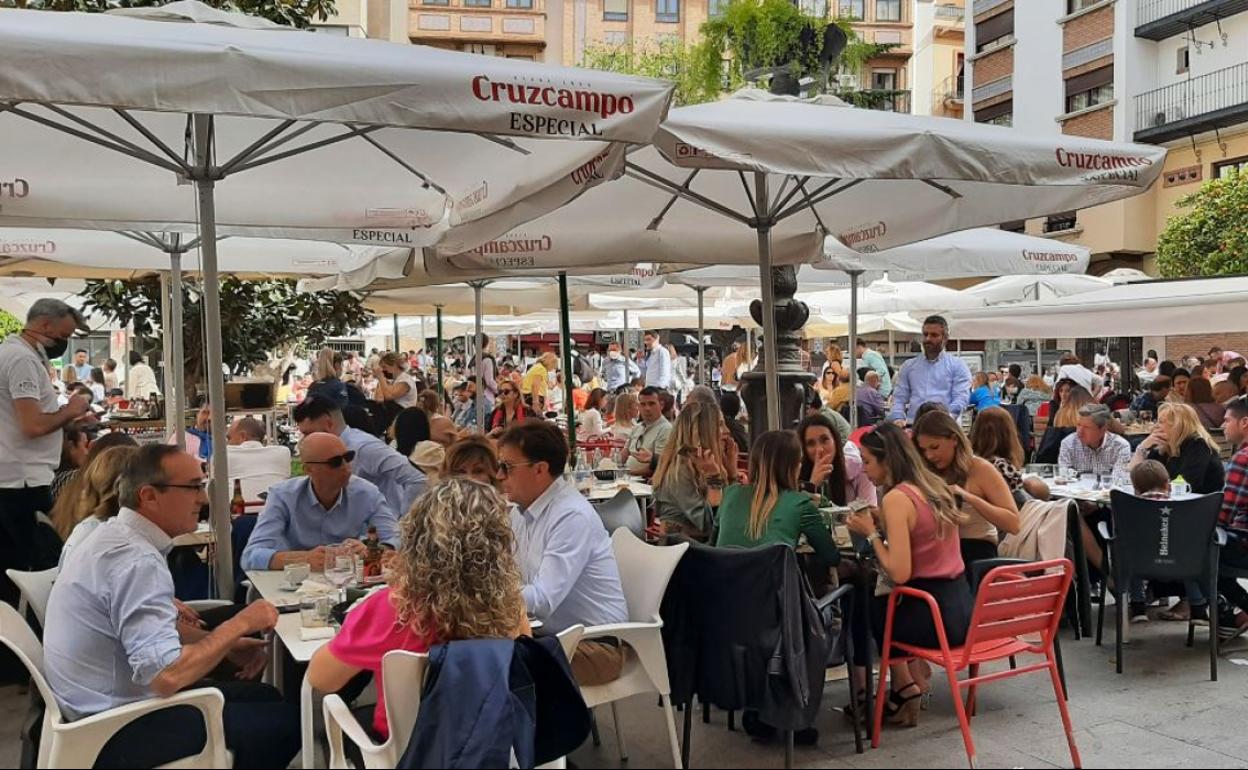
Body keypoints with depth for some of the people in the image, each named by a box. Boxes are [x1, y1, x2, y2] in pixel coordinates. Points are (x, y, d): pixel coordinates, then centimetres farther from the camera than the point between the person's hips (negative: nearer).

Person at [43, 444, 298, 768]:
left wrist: (226, 644, 7)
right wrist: (239, 624, -19)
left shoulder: (116, 535, 4)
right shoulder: (137, 560, -27)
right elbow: (167, 676, -32)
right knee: (286, 720, -5)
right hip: (120, 730, -10)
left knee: (264, 697, 17)